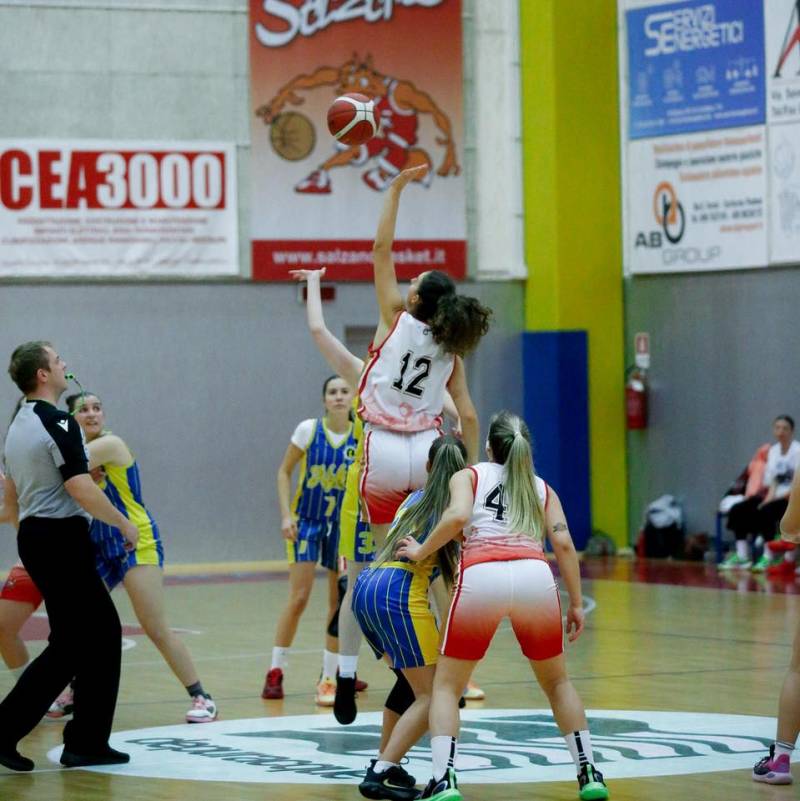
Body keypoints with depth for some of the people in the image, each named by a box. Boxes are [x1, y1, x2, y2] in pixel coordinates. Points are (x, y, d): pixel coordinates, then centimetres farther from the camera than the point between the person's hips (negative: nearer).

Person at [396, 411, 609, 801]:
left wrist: (420, 552, 10)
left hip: (480, 577, -2)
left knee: (446, 685, 13)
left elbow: (457, 516, -1)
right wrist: (576, 604, 13)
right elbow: (563, 543, 12)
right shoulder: (541, 488, 27)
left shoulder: (468, 476, 22)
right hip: (535, 576, 2)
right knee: (556, 681, 24)